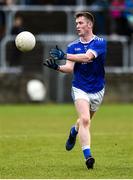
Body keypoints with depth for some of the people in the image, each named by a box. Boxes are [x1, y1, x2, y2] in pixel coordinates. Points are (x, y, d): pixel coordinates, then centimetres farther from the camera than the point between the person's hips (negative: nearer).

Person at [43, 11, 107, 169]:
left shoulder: (100, 43, -12)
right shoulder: (73, 46, -1)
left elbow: (87, 56, -29)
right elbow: (70, 68, -12)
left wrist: (64, 55, -38)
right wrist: (57, 67, -33)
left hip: (97, 90, 0)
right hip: (80, 89, 0)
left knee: (85, 121, 18)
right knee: (85, 120, -21)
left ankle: (74, 131, 54)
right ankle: (88, 156, -25)